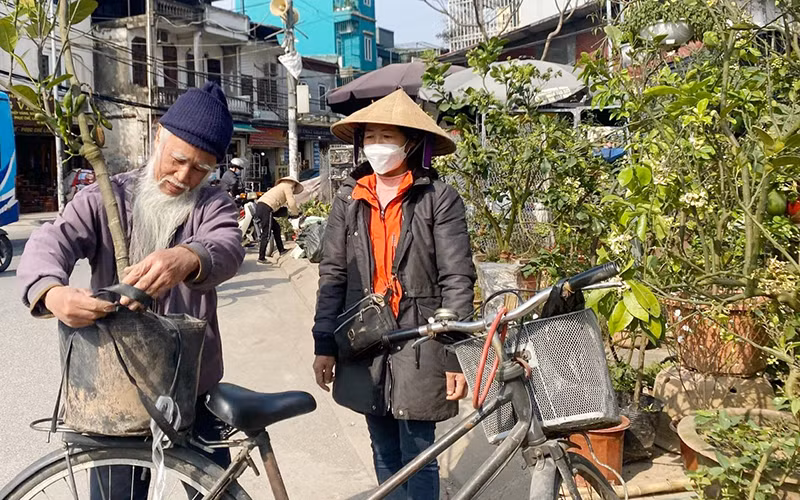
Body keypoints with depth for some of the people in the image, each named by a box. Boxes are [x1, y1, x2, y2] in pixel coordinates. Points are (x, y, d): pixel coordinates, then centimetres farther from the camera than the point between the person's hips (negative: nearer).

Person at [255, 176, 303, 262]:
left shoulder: (281, 186, 32)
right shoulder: (287, 187, 5)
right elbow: (292, 204, -6)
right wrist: (296, 214, 9)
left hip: (259, 206, 10)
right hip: (266, 208, -10)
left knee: (276, 227, 20)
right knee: (266, 234, -9)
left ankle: (281, 250, 27)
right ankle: (261, 258, -10)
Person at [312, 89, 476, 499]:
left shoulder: (439, 198, -6)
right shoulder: (348, 199, 6)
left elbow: (457, 279, -8)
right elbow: (332, 275, 7)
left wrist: (457, 355, -11)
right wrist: (324, 345, 5)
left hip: (419, 344, -4)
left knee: (417, 458, 3)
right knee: (385, 456, 16)